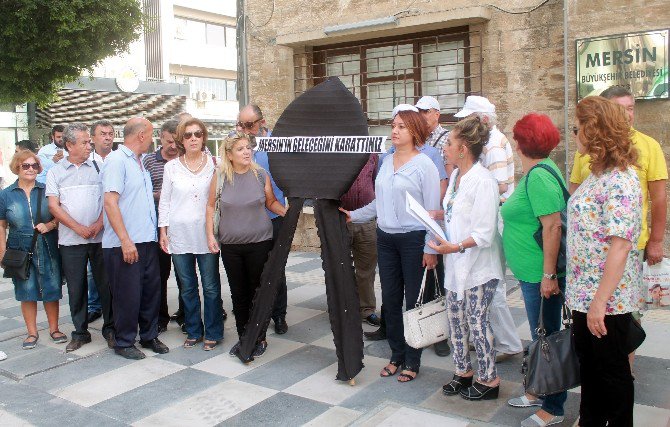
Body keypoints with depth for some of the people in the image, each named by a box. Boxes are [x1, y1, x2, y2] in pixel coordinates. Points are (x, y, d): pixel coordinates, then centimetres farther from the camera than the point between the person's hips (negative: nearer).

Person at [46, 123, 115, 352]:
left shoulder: (97, 168, 7)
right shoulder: (55, 172, 6)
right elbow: (54, 206, 0)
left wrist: (98, 224, -11)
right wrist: (79, 228, -10)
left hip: (99, 237, 0)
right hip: (71, 240, 0)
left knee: (106, 284, 3)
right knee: (76, 288, 7)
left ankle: (110, 328, 16)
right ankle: (80, 332, 20)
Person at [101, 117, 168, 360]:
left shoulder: (139, 162, 16)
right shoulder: (116, 161, -11)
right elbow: (110, 203, -18)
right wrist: (126, 241, -21)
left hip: (147, 240, 8)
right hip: (124, 244, -8)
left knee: (152, 290, 13)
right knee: (128, 295, 2)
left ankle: (149, 336, 28)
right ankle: (124, 343, 17)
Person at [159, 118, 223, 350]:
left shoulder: (214, 164, 2)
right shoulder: (172, 166, 6)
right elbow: (164, 201, 9)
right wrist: (163, 231, 4)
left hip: (206, 233, -1)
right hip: (179, 234, 2)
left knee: (211, 287, 2)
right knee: (187, 287, 10)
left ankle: (212, 333, 14)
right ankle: (193, 331, 24)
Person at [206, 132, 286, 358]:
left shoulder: (260, 174, -4)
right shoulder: (220, 175, -3)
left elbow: (271, 202, 6)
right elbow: (211, 205, 6)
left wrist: (288, 212, -12)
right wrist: (210, 235, 0)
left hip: (259, 242, -1)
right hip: (230, 245, 1)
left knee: (258, 291, 6)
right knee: (238, 292, 11)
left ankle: (259, 338, 21)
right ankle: (243, 337, 26)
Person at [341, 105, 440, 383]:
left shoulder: (424, 165, -8)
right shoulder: (386, 161, 9)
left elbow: (432, 209, -10)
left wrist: (430, 248, -13)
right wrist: (354, 215, 9)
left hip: (413, 239, -6)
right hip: (386, 238, 6)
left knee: (413, 300, 4)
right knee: (390, 299, 12)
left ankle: (412, 362, 18)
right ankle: (396, 355, 27)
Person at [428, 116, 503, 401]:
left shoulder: (483, 181, -20)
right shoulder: (456, 175, 8)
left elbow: (485, 233, -23)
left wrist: (456, 247, -30)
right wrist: (435, 214, 5)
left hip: (478, 266, -9)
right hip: (456, 264, 9)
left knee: (476, 322, 2)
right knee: (455, 319, 16)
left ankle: (488, 380, 20)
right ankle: (463, 372, 33)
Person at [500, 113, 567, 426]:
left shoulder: (539, 176, -20)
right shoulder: (538, 171, 10)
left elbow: (553, 226, -24)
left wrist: (548, 275, -23)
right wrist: (507, 206, 22)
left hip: (541, 274, -10)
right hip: (532, 272, 10)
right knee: (541, 335, 20)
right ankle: (539, 392, 37)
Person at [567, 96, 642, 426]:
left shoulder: (620, 181, -22)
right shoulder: (599, 174, 8)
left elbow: (620, 247, -25)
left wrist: (600, 302, -24)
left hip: (607, 300, -9)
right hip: (584, 293, 9)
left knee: (612, 372, 10)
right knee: (587, 363, 22)